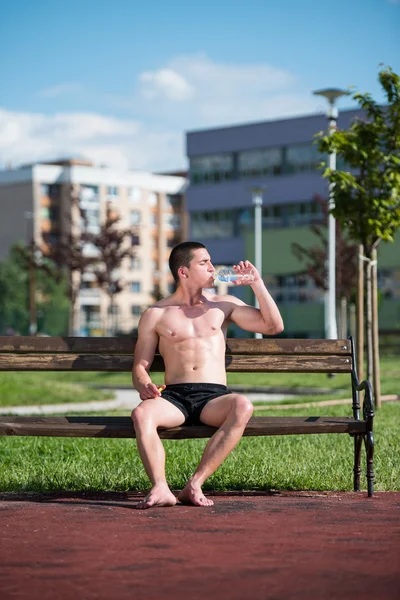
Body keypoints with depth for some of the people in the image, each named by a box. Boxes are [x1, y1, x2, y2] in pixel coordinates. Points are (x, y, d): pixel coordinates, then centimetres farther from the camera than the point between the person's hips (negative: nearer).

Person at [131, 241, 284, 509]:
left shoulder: (224, 305, 19)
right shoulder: (156, 315, 14)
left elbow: (274, 326, 16)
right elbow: (140, 366, 12)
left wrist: (257, 283, 8)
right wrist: (144, 385, -12)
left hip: (214, 396, 1)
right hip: (174, 396, -1)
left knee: (243, 406, -36)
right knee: (141, 413, -35)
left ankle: (195, 485, -34)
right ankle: (161, 489, -41)